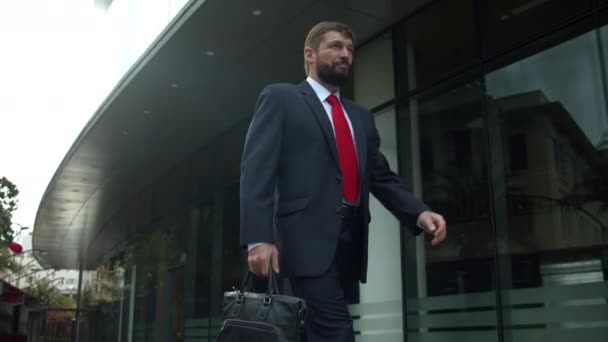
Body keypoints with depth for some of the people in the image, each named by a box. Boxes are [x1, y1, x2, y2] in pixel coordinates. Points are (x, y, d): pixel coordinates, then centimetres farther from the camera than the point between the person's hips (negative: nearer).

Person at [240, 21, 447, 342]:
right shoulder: (280, 98, 6)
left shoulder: (361, 116, 24)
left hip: (351, 241, 6)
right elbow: (257, 169, -4)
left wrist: (420, 213, -1)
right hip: (308, 238, -6)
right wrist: (258, 238, -16)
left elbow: (382, 177, 19)